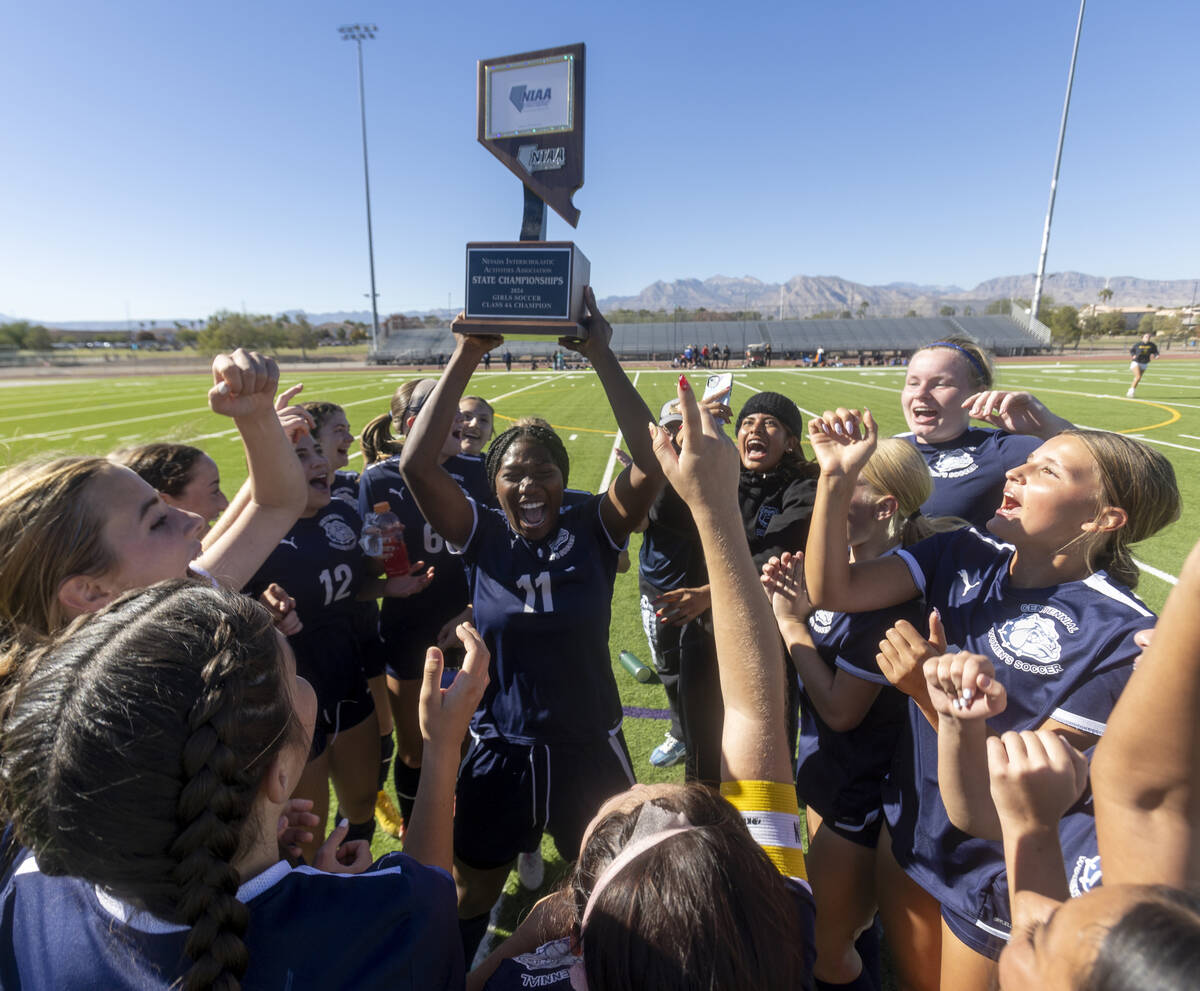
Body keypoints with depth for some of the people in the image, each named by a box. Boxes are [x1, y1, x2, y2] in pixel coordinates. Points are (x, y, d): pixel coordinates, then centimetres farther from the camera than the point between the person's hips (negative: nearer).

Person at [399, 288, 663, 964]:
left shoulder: (594, 528, -11)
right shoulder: (483, 536, -10)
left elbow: (653, 465, -26)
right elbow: (417, 466, -22)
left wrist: (602, 356, -29)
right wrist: (467, 357, -25)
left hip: (591, 751, 0)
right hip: (498, 752, 1)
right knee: (467, 905, 24)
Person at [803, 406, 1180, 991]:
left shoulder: (1120, 634, -23)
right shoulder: (966, 555, -10)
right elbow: (833, 590, -19)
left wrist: (934, 693, -34)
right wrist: (837, 477, -27)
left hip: (997, 875, -4)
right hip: (907, 829, 4)